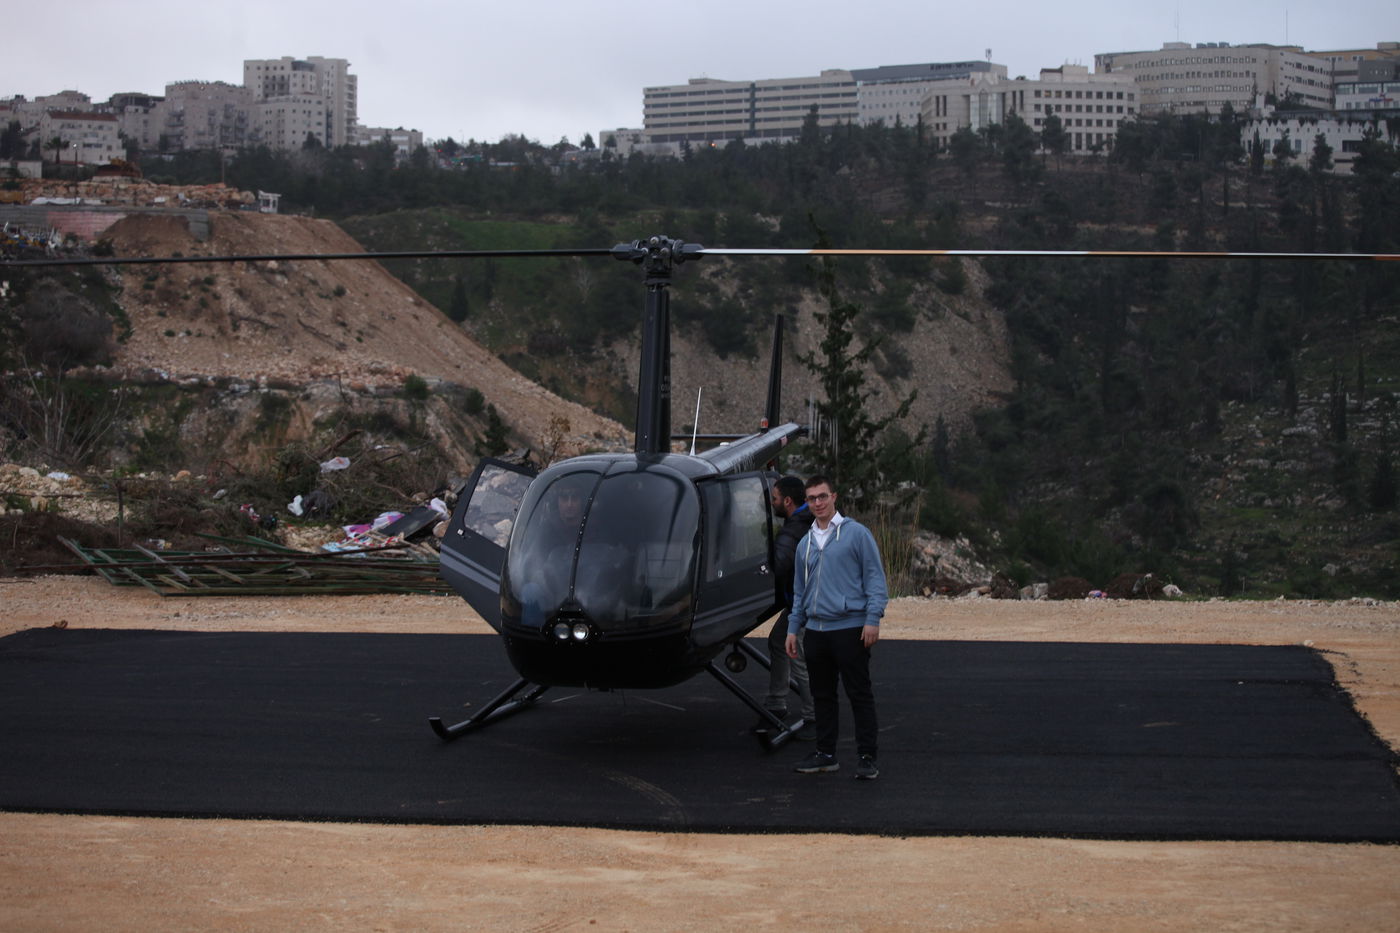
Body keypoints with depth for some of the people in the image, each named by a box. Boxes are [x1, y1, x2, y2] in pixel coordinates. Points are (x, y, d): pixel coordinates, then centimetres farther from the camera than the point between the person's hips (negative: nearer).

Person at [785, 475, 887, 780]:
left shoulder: (856, 533, -2)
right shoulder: (805, 543, 15)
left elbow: (875, 578, -5)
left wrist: (873, 619, -14)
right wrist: (793, 628, 15)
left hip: (849, 627, -6)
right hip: (815, 630, 6)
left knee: (860, 694, -3)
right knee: (823, 695, 11)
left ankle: (867, 757, 0)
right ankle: (826, 753, 19)